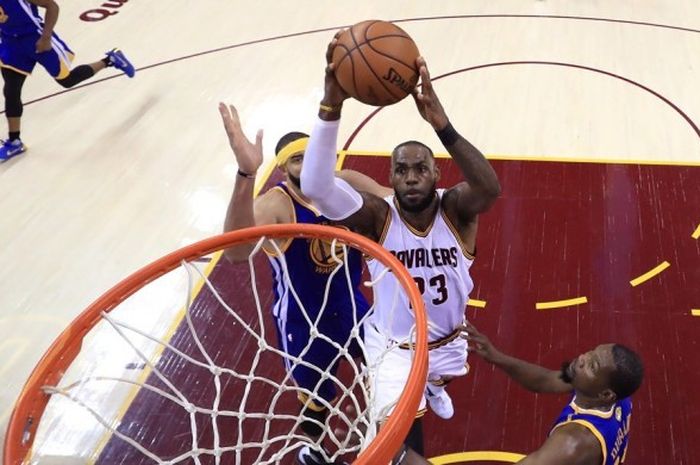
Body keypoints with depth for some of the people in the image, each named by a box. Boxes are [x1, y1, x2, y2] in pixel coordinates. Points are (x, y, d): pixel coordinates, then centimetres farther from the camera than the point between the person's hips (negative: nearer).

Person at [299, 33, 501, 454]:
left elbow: (491, 188, -49)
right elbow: (316, 187, -47)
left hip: (449, 338, 3)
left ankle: (432, 387, 73)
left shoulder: (456, 209, -25)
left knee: (439, 378, 36)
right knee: (403, 437, -12)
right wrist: (332, 105, -62)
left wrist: (442, 124, -66)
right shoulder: (378, 217, -28)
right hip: (393, 345, -3)